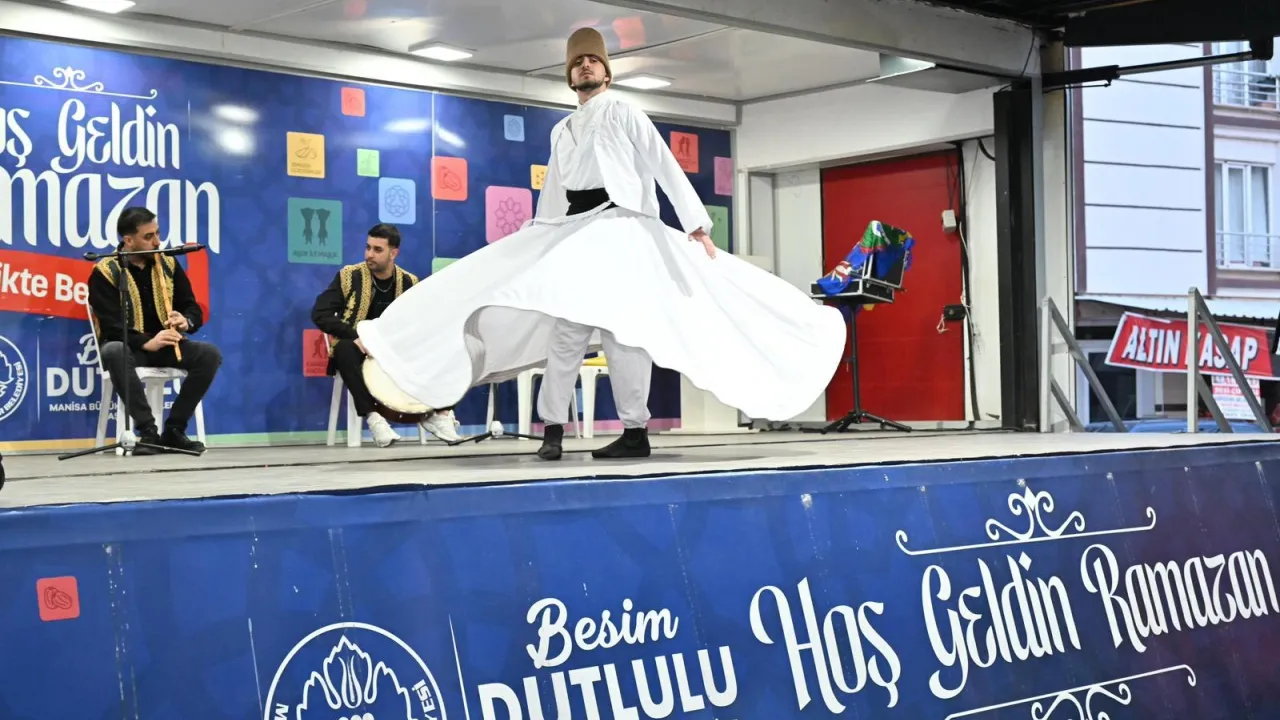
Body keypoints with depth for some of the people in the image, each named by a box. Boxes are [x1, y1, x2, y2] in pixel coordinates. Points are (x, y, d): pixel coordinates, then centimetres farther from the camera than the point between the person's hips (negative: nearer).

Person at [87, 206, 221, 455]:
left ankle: (173, 430, -16)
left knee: (210, 354, -22)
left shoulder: (167, 264, 5)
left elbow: (194, 308, 7)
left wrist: (186, 322, -18)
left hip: (164, 345, 4)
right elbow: (110, 327, -16)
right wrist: (146, 342, -31)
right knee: (113, 352, -39)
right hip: (128, 346, -4)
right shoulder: (105, 272, -9)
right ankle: (148, 430, -34)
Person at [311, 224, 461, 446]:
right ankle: (373, 417, -40)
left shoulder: (409, 283, 1)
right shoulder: (349, 276, -6)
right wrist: (355, 336, -27)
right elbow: (319, 313, -14)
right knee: (344, 349, -38)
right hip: (358, 348, -2)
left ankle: (439, 413, -21)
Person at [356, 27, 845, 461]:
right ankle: (553, 428, -6)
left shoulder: (624, 113, 7)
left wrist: (697, 225, -8)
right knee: (568, 325, -6)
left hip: (620, 222, -4)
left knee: (622, 328, -9)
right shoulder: (562, 131, 22)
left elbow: (666, 168, 0)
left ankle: (635, 430, -8)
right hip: (575, 227, 5)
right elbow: (551, 194, 25)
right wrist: (537, 243, 20)